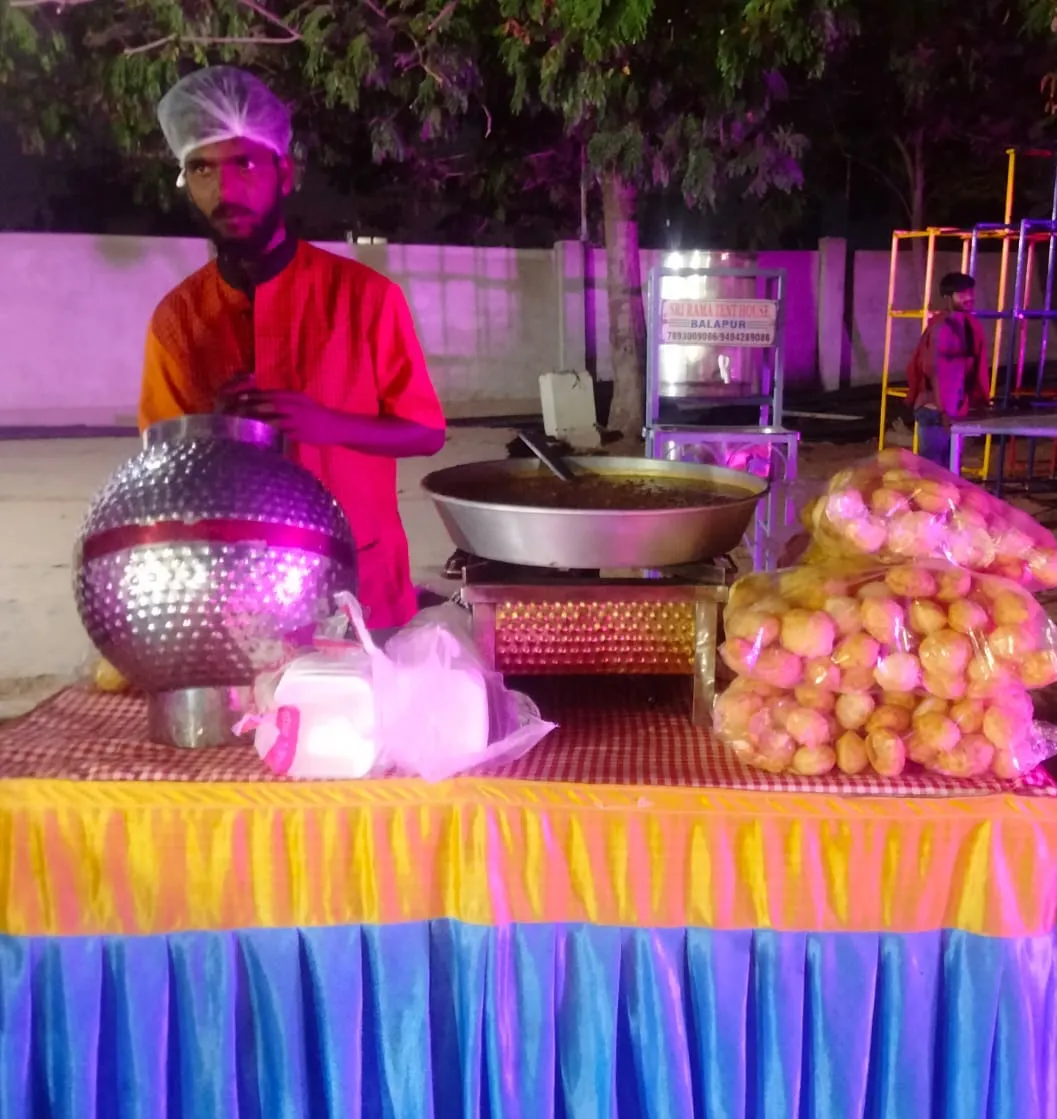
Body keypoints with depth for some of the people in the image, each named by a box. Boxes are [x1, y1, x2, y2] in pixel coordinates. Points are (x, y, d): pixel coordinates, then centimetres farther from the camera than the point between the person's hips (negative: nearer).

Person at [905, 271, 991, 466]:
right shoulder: (941, 326, -15)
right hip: (935, 410, -8)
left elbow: (976, 368, 14)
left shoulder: (970, 325, 10)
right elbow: (936, 370, -18)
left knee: (949, 466, 14)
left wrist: (980, 400, 10)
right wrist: (943, 410, -20)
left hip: (955, 409, 8)